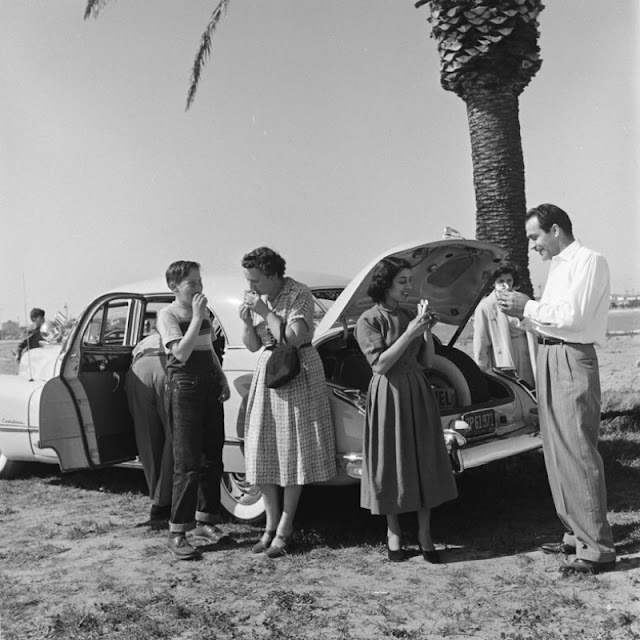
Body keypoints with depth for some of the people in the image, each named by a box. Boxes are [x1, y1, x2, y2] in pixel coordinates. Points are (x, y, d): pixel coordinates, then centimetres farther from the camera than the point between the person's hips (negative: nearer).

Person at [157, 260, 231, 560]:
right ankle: (177, 533, -2)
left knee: (212, 459, 11)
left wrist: (221, 378, 14)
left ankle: (205, 520, 25)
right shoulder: (168, 314, -8)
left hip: (209, 387, 7)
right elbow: (181, 353, -21)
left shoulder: (203, 311, 13)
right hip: (183, 387, -7)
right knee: (188, 464, -9)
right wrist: (196, 316, -20)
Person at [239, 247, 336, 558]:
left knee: (294, 450, 0)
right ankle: (271, 524, 16)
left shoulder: (299, 295, -14)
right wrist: (247, 322, -11)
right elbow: (253, 346, 6)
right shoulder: (255, 298, 3)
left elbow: (293, 339, -24)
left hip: (299, 372, -6)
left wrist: (266, 313, -21)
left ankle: (285, 527, 8)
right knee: (262, 451, 5)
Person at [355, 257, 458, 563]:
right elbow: (380, 365, -16)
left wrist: (427, 331, -5)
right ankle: (393, 532, 19)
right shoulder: (369, 320, -8)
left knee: (425, 461, 5)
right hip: (389, 394, -5)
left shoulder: (409, 316, 9)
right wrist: (410, 333, -19)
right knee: (391, 463, 3)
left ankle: (425, 533, 15)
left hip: (418, 392, 5)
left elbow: (426, 361, 10)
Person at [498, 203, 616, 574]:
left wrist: (528, 307, -10)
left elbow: (572, 316, -19)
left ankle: (598, 548, -2)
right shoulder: (558, 266, 19)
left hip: (572, 360, -9)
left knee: (579, 453, -8)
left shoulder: (589, 262, -8)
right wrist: (524, 312, 3)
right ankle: (576, 535, 23)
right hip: (549, 359, 9)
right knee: (557, 454, 12)